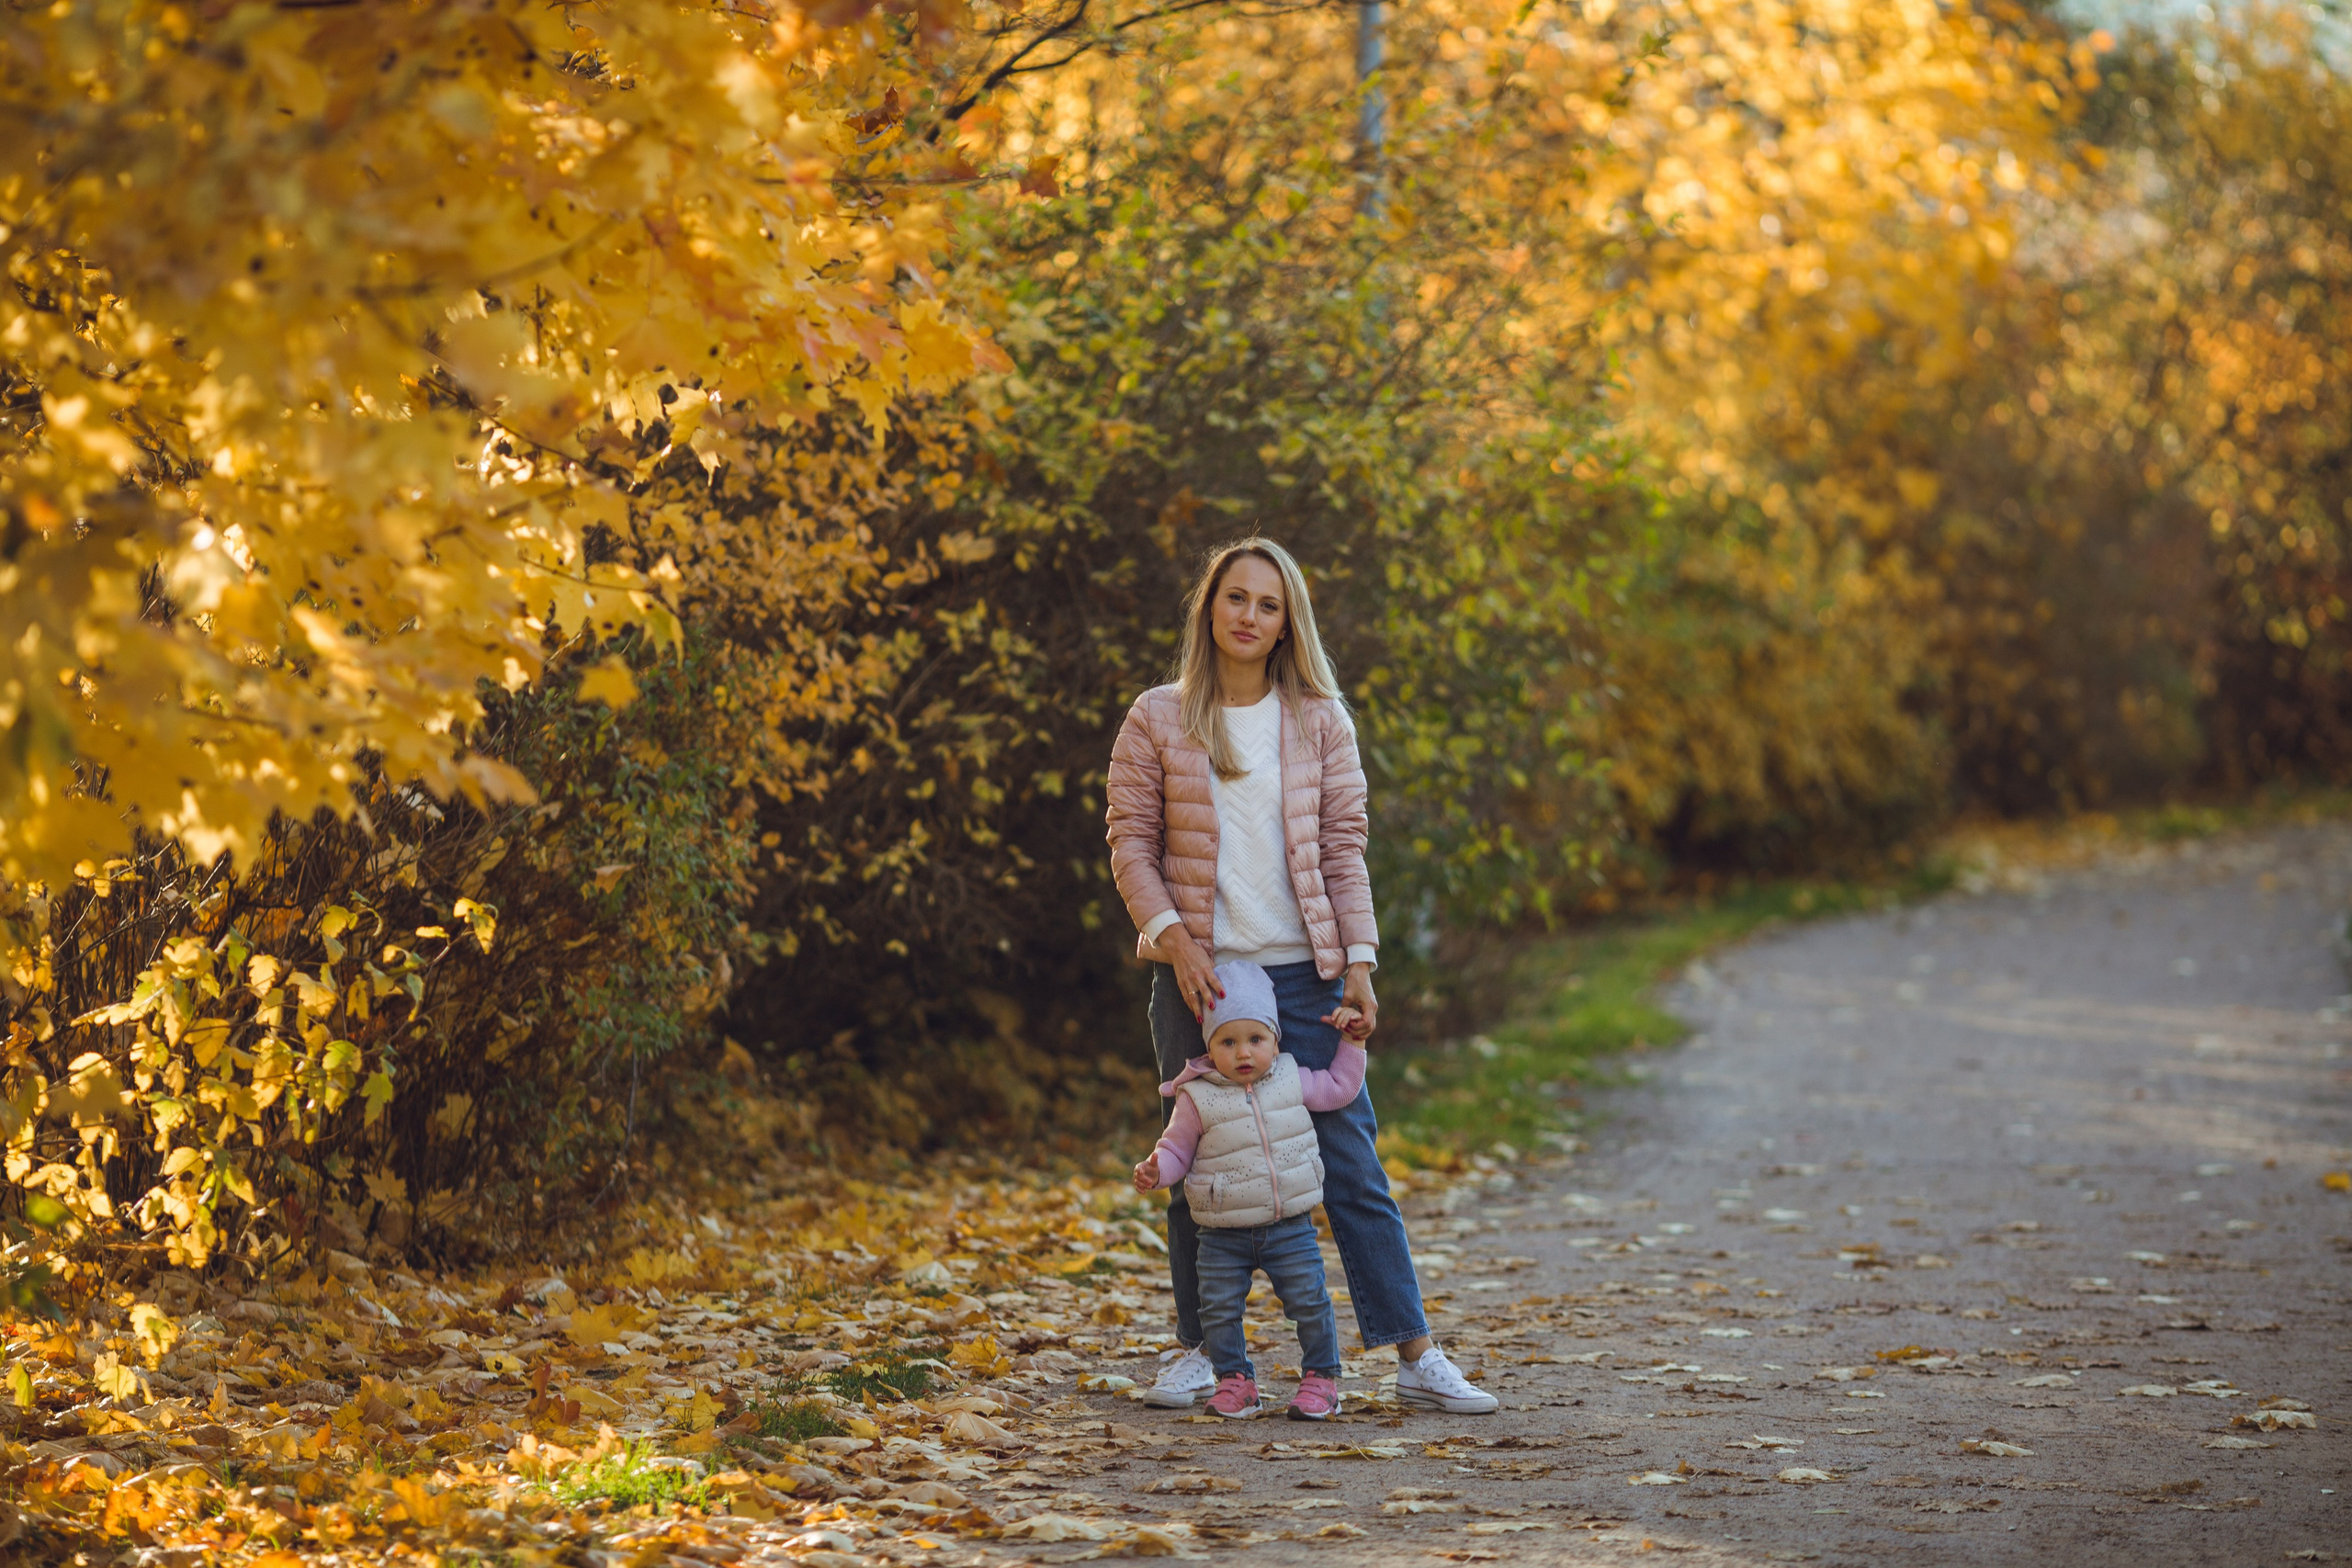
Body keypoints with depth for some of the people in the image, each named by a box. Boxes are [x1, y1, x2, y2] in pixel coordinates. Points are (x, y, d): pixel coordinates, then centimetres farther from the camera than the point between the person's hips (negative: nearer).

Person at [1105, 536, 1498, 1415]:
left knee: (1350, 1163, -1)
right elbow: (1131, 846, 2)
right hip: (1199, 976, 0)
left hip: (1304, 974, 0)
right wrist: (1174, 938, -11)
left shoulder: (1320, 722, 7)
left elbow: (1343, 848, 5)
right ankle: (1196, 1349, 18)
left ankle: (1416, 1357, 0)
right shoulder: (1156, 723, 4)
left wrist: (1359, 963, -3)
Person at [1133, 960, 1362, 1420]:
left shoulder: (1291, 1080, 2)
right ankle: (1234, 1381, 15)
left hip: (1290, 1227, 1)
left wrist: (1352, 1043, 11)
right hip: (1224, 1235, -1)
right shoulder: (1198, 1098, -6)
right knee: (1219, 1308, -3)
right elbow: (1177, 1148, 1)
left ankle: (1320, 1378, 13)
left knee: (1309, 1302, -3)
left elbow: (1339, 1088, 16)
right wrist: (1156, 1170, -18)